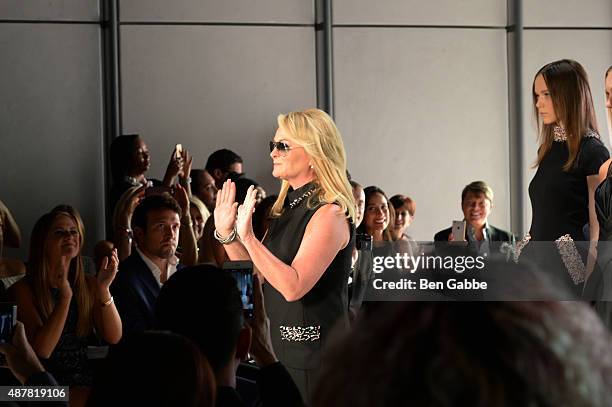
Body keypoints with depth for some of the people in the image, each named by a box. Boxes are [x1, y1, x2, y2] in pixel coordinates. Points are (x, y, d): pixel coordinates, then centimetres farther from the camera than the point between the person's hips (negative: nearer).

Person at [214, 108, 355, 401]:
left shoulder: (329, 214, -17)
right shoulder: (289, 207, 11)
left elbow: (293, 286, -25)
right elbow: (256, 274, 12)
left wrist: (248, 237, -27)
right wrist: (226, 233, -1)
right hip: (285, 345, 9)